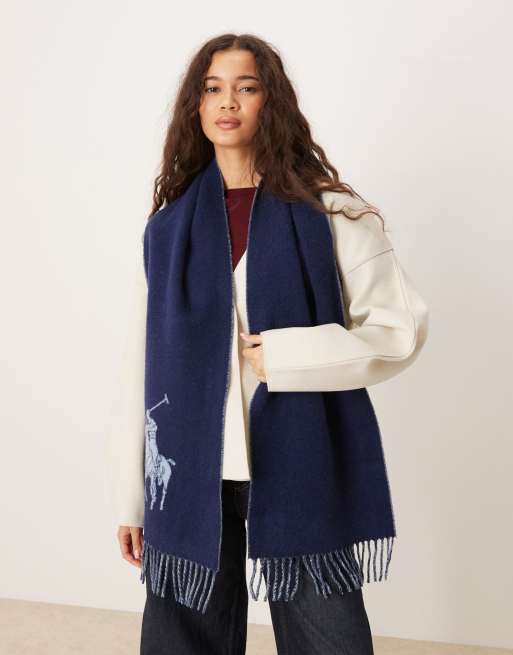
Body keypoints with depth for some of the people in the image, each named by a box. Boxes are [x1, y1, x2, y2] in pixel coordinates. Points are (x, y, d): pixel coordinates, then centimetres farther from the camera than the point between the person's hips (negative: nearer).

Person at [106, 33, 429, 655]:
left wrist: (285, 358, -14)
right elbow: (141, 360, 5)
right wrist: (130, 498, 4)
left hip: (294, 467, -2)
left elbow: (401, 327, -1)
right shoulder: (171, 224, 7)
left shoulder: (330, 213, 0)